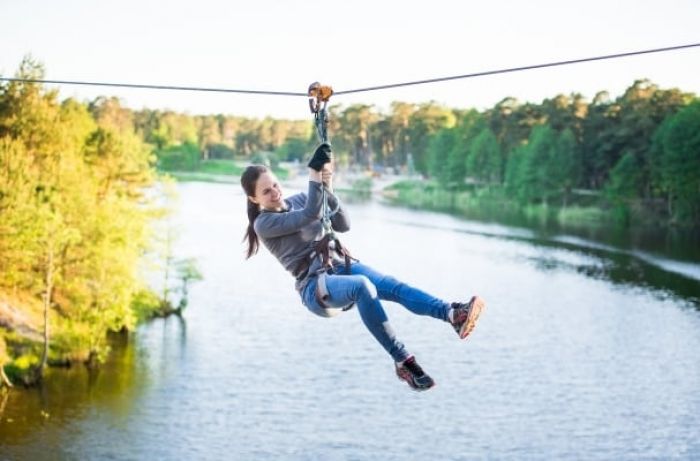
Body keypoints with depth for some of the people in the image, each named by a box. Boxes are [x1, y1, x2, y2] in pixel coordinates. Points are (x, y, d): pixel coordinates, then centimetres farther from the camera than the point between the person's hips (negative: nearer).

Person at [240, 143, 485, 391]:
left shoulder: (298, 200, 14)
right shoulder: (264, 224, -4)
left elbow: (343, 225, 3)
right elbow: (311, 215, -19)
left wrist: (327, 190, -10)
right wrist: (314, 177, -22)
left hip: (339, 267, 6)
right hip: (315, 287, -6)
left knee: (391, 285, -24)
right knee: (362, 286, -37)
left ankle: (453, 314, -45)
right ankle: (403, 362, -38)